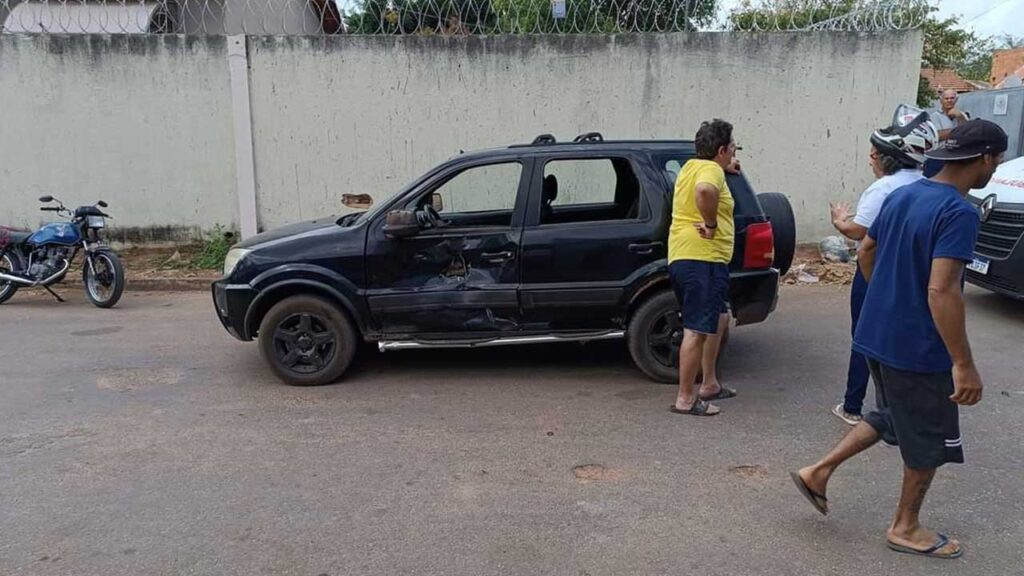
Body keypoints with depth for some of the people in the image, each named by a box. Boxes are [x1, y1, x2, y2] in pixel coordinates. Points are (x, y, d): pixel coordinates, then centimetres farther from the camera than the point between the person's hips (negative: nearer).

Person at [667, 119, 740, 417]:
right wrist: (711, 224, -21)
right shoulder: (711, 169, -10)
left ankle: (709, 385, 29)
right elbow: (704, 190, -34)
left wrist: (726, 169, 35)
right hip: (702, 258, -11)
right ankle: (685, 399, -3)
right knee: (697, 330, -8)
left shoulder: (691, 166, 19)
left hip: (682, 258, 11)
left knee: (719, 319, 23)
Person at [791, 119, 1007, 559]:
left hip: (878, 334, 8)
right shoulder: (959, 213, -20)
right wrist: (964, 364, -24)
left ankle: (818, 471, 22)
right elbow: (941, 291, -27)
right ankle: (906, 528, 27)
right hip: (917, 347, -8)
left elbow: (866, 252, 15)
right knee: (929, 439, 12)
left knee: (892, 418, 25)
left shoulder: (901, 195, 6)